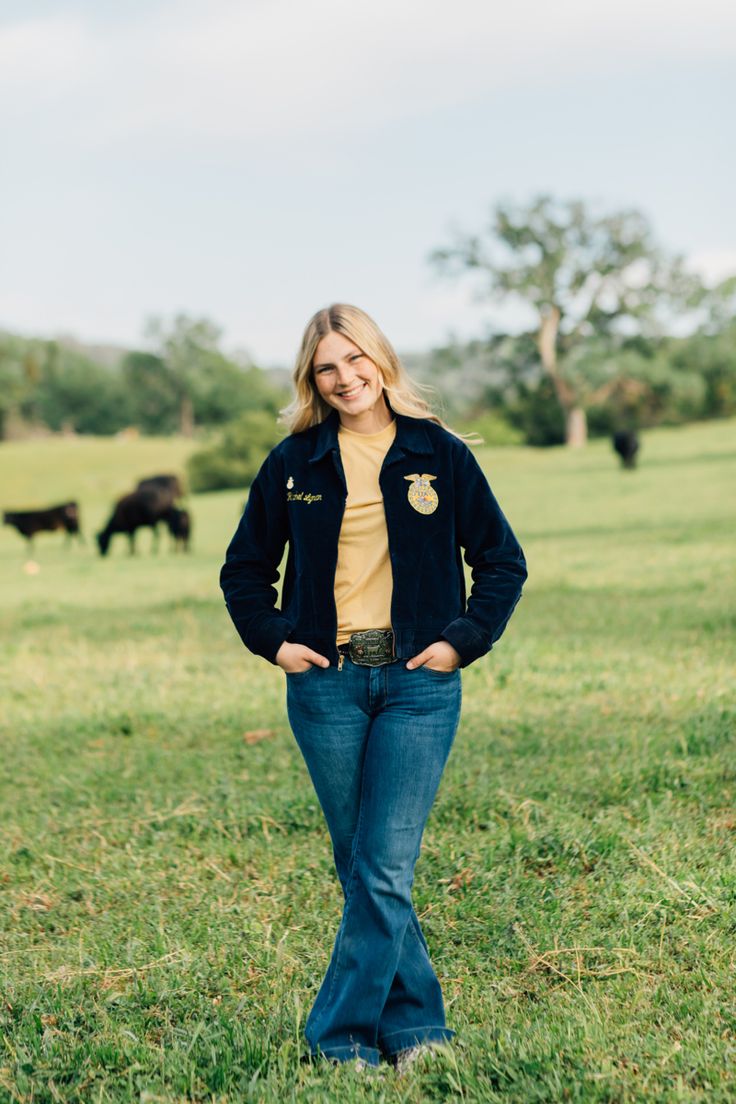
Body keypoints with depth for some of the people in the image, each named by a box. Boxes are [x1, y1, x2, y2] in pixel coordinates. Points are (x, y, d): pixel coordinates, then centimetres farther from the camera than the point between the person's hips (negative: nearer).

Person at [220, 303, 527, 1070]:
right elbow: (244, 568, 16)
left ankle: (341, 1035, 4)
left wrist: (463, 640, -3)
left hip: (418, 684, -2)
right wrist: (271, 640, 1)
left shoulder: (439, 455, 2)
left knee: (384, 871, -6)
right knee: (359, 867, 8)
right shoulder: (294, 462, 5)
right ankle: (416, 1025, 20)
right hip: (325, 684, 2)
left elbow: (502, 561, 8)